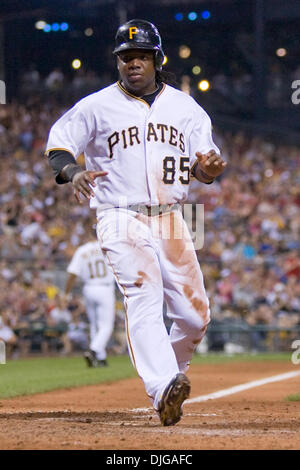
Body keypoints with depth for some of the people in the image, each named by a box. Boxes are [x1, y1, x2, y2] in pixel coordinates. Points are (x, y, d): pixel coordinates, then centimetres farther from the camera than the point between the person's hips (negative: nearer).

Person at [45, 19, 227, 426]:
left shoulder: (185, 107, 10)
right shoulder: (96, 107, 1)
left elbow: (199, 169, 11)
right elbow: (58, 146, 1)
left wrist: (208, 168, -14)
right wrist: (73, 172, -21)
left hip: (171, 221, 4)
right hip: (122, 221, -4)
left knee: (195, 315, 4)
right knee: (143, 300, -25)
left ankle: (174, 369, 33)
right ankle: (163, 389, -39)